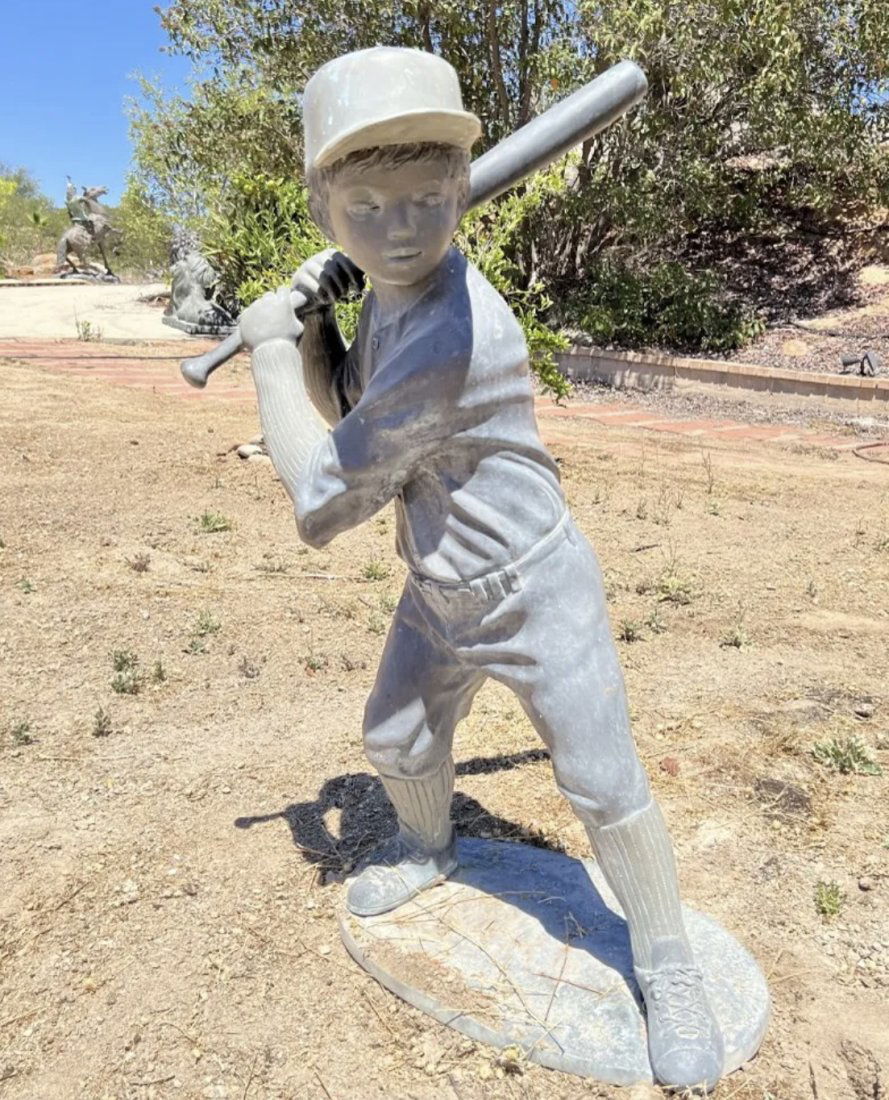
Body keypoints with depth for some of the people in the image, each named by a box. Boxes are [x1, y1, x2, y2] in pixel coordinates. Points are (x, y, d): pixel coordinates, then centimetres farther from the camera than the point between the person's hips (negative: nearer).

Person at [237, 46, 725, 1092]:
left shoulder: (454, 334, -33)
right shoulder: (392, 291, -5)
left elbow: (324, 498, -26)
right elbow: (341, 407, 9)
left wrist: (265, 346, -14)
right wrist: (309, 323, -10)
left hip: (535, 592, -8)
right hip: (439, 592, 8)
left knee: (603, 783, 0)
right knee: (396, 743, 22)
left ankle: (667, 969, 26)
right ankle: (426, 848, 54)